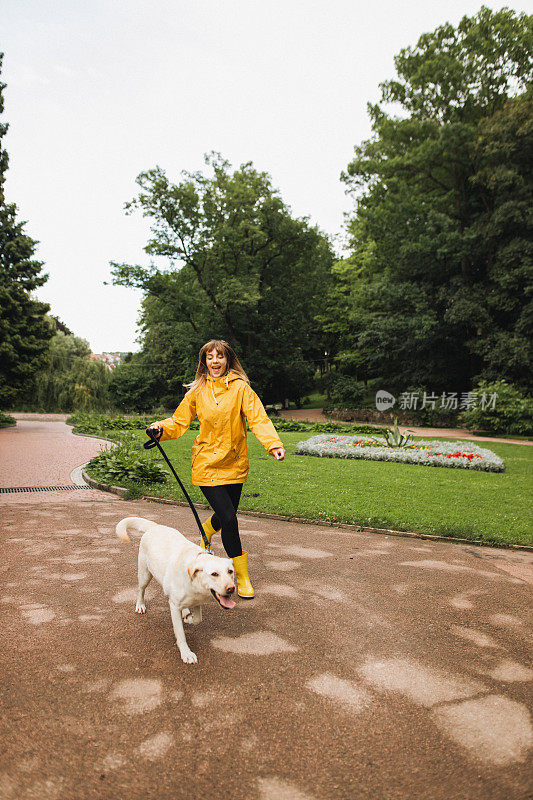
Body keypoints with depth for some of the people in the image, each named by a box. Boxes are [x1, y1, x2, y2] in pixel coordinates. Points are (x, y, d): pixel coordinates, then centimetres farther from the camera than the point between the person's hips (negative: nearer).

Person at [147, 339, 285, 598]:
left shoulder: (240, 387, -3)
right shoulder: (197, 390, 1)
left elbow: (258, 418, -14)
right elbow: (180, 420, 8)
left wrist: (273, 443, -29)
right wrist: (161, 428, -12)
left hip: (234, 463, 2)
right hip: (207, 463, -1)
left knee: (225, 515, 16)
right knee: (229, 518, -9)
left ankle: (206, 532, 54)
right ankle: (241, 575, 10)